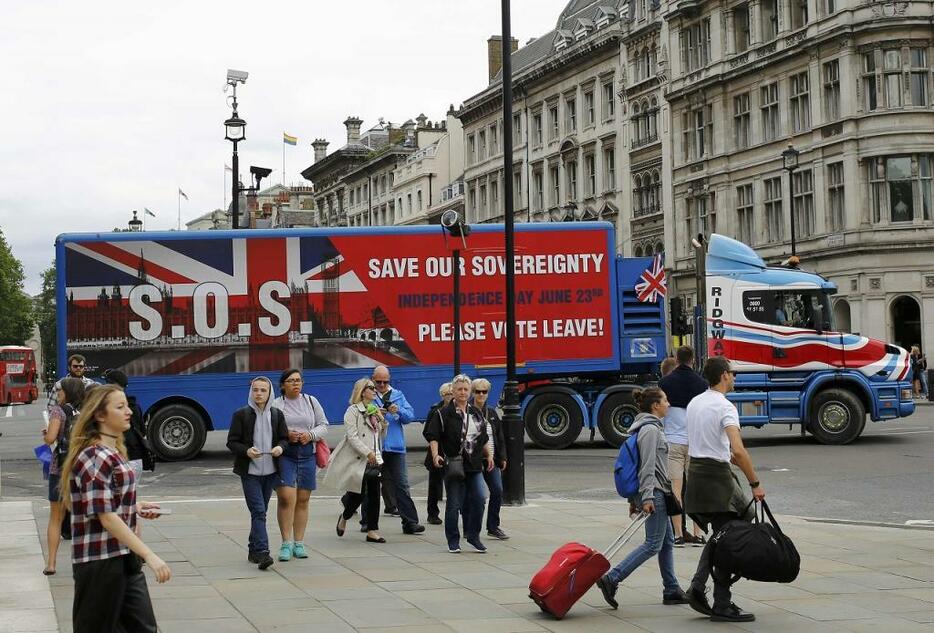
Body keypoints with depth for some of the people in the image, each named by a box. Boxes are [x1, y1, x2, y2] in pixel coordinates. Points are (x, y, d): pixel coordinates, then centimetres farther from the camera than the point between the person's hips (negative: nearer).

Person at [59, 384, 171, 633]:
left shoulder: (114, 452, 12)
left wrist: (136, 507, 7)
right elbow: (107, 517, -23)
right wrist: (150, 555, -26)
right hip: (100, 562, -9)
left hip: (124, 559, 9)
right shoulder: (95, 458, -17)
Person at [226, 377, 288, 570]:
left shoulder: (277, 415, 8)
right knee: (258, 511, -13)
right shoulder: (241, 415, -3)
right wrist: (246, 451, -21)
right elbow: (232, 442, -2)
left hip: (270, 471, 4)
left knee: (260, 512, 12)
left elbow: (284, 438, 13)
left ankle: (254, 550, 22)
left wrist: (280, 447, -11)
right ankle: (262, 553, -19)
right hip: (249, 471, -4)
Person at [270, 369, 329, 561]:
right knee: (286, 498, -14)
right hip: (284, 456, -3)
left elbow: (324, 425, 13)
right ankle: (286, 543, -7)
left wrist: (311, 435, -6)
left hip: (307, 455, 3)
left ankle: (299, 543, 13)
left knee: (303, 500, 6)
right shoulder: (275, 405, 3)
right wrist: (285, 435, -15)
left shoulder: (311, 401, 12)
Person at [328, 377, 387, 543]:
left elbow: (381, 437, 21)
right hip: (357, 459, -6)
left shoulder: (375, 410, 17)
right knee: (358, 494, -1)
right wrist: (368, 452, -21)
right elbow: (352, 436, -14)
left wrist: (382, 422, 2)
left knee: (374, 494, 0)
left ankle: (372, 531, 2)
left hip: (374, 460, 6)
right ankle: (344, 517, 28)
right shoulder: (353, 411, -5)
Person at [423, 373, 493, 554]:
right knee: (454, 504, -1)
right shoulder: (444, 413, -4)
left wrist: (489, 455, 23)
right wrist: (435, 455, -21)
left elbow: (484, 438, 26)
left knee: (478, 499, -4)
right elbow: (433, 436, -8)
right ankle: (453, 541, 9)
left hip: (474, 465, 5)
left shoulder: (476, 413, 14)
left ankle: (473, 535, 12)